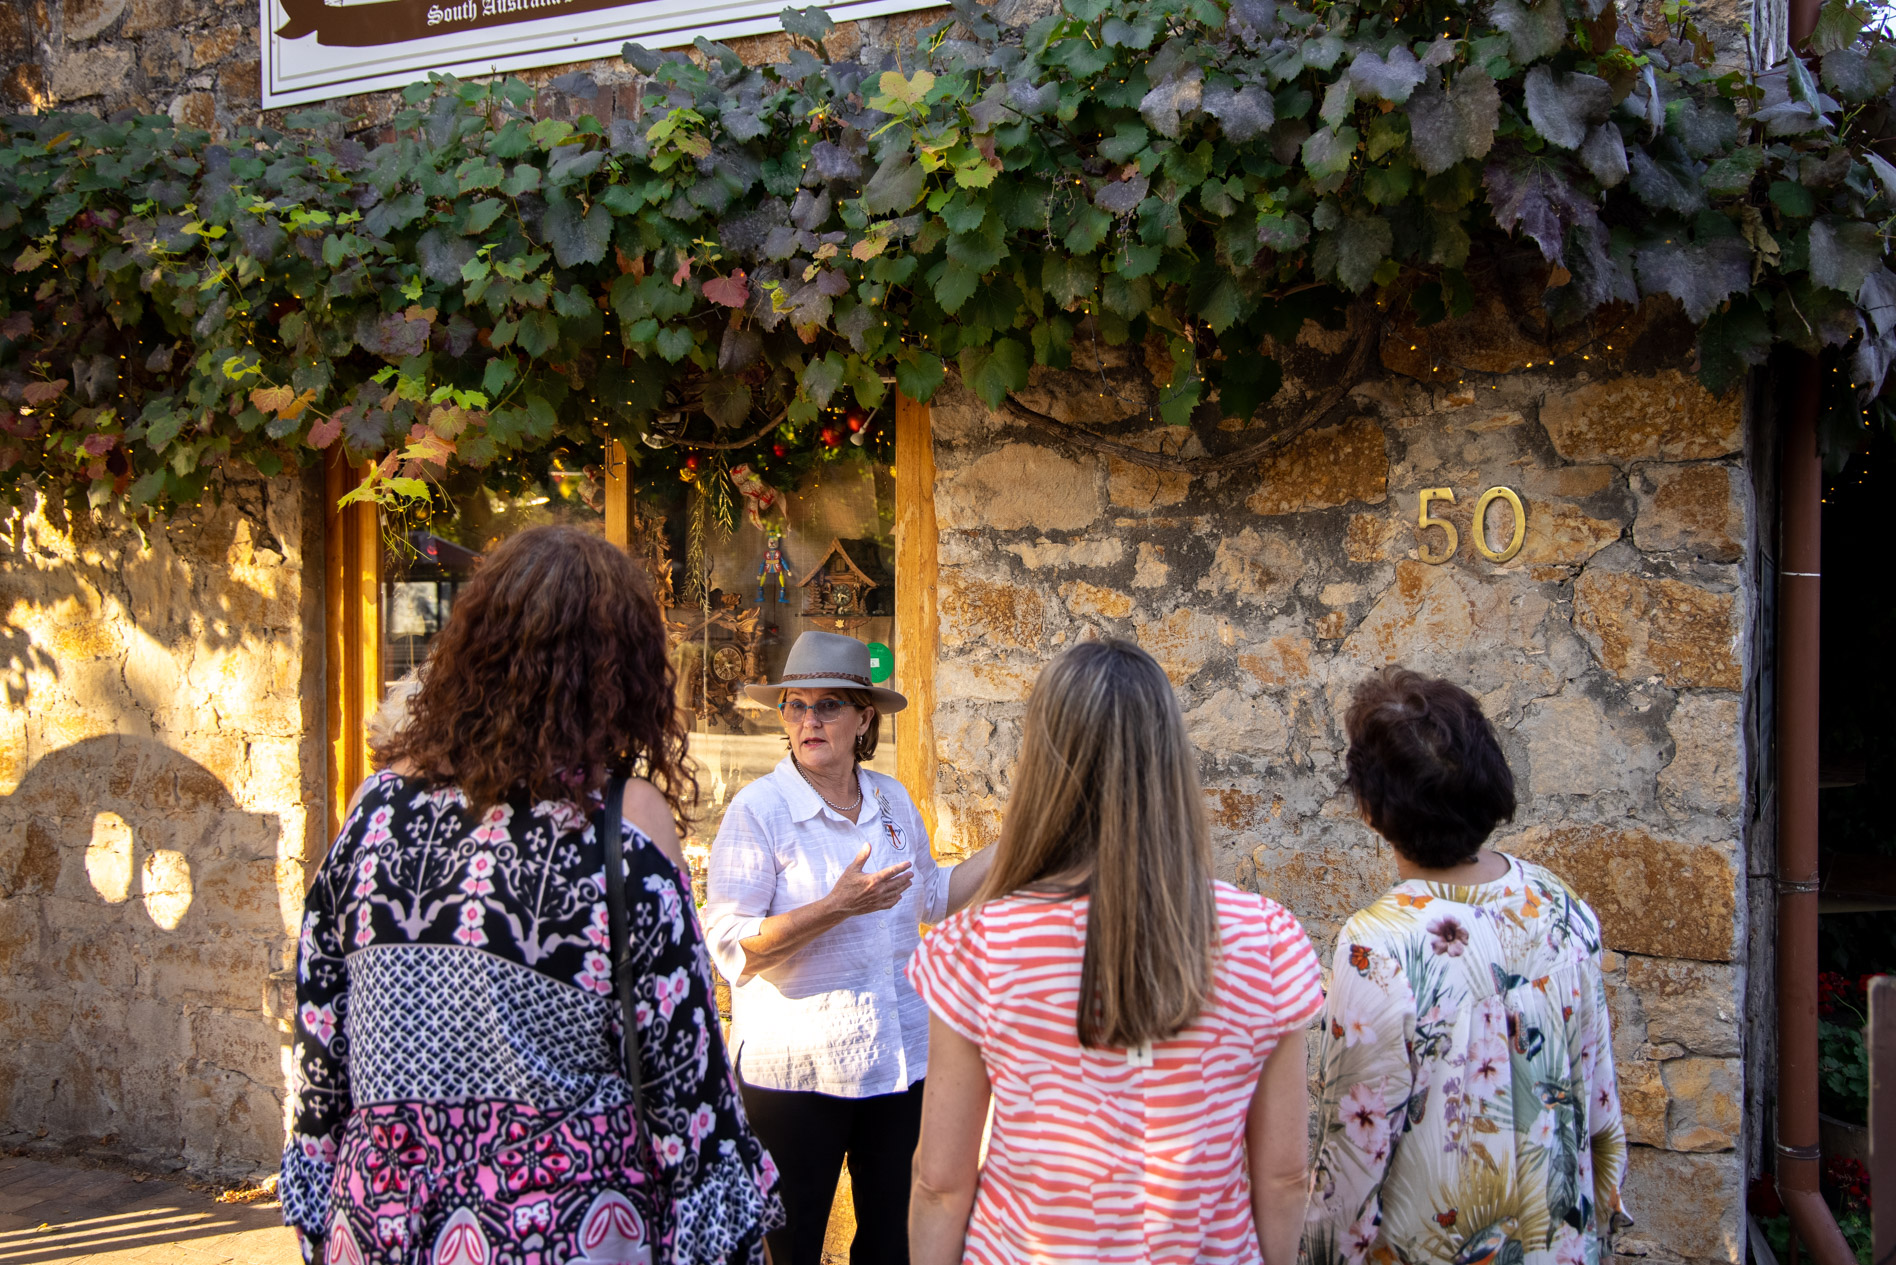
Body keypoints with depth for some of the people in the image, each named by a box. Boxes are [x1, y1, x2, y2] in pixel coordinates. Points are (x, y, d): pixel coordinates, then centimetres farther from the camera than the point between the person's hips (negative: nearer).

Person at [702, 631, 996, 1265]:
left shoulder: (893, 801, 6)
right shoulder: (758, 809, -12)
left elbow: (930, 898, 22)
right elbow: (731, 946, -18)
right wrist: (837, 907, -27)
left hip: (899, 1061, 5)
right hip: (795, 1069, -5)